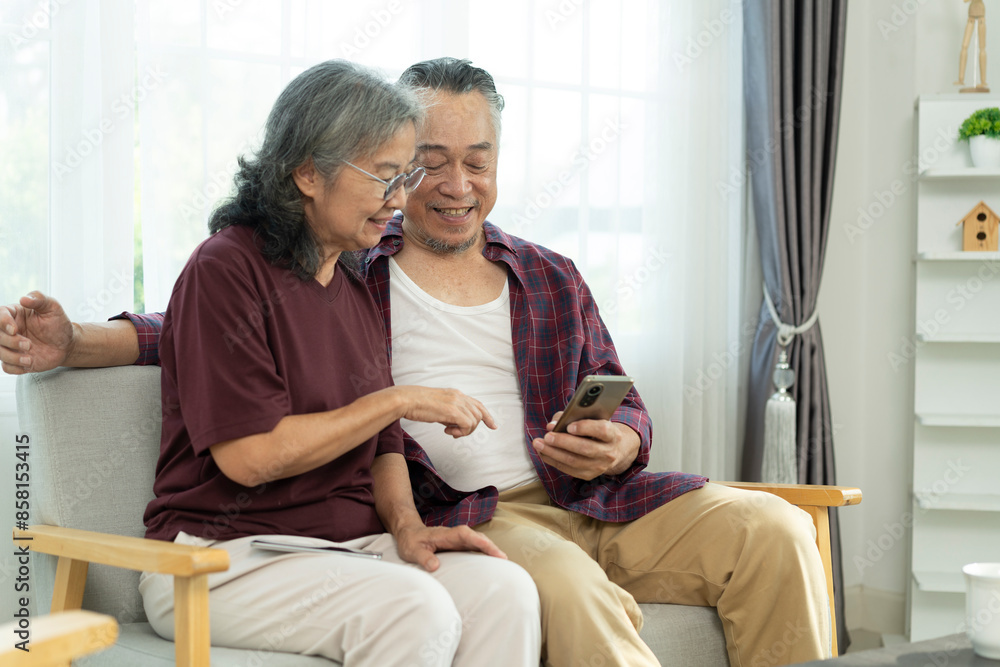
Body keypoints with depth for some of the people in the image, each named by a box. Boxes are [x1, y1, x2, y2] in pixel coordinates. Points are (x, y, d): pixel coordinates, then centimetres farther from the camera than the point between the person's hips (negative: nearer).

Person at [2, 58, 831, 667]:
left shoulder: (551, 279, 20)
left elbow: (624, 406, 19)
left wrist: (618, 445, -6)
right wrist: (77, 342, -9)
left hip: (582, 500, 5)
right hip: (455, 515, -5)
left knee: (774, 530, -15)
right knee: (567, 586, -37)